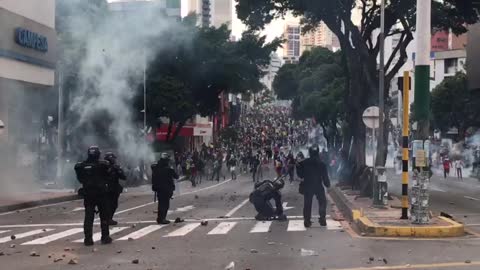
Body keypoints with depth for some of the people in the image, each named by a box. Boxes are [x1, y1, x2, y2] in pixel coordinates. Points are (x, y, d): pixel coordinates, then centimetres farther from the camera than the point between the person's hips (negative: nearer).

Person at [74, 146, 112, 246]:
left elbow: (80, 179, 8)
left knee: (88, 217, 7)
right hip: (101, 193, -2)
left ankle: (88, 238, 3)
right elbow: (108, 177, -1)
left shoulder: (81, 166, -2)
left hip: (87, 194, 2)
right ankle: (105, 237, 11)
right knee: (104, 216, 10)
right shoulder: (103, 164, -10)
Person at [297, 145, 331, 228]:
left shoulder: (303, 163, -5)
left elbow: (300, 175, 1)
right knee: (322, 202, 13)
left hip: (307, 186, 1)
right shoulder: (321, 164, -8)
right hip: (318, 186, -1)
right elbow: (325, 176, -6)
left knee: (307, 204, 8)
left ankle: (307, 221, 5)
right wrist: (327, 184, 5)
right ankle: (322, 219, 7)